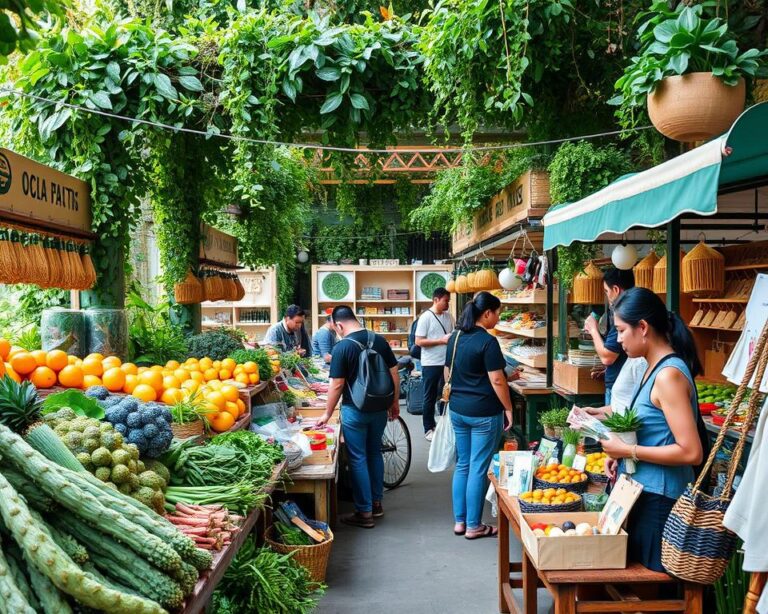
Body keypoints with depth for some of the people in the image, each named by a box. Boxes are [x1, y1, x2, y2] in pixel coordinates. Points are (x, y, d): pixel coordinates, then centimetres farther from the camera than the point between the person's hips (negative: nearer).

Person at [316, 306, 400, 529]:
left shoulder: (342, 347, -15)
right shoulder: (379, 340, 0)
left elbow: (337, 385, -13)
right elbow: (394, 374, 4)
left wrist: (327, 413, -1)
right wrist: (395, 402, 15)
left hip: (355, 410, -5)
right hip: (380, 408, 6)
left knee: (358, 459, 4)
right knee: (375, 453, 19)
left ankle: (364, 513, 10)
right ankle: (376, 503, 30)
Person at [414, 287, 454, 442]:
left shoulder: (449, 317, 7)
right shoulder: (425, 317, -11)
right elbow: (419, 342, -15)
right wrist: (441, 341, -19)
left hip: (447, 362, 5)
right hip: (431, 364, -5)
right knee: (430, 397, 6)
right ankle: (429, 429, 16)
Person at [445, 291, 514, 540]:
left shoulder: (455, 337, 7)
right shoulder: (488, 341, -16)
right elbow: (497, 381, -17)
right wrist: (508, 408, -7)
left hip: (457, 410, 7)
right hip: (484, 413, -7)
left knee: (462, 465, 15)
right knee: (479, 469, 2)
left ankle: (459, 521, 22)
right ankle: (474, 526, 12)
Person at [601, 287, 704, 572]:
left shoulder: (669, 375, -20)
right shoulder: (655, 368, 8)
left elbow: (691, 452, -24)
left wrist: (629, 451, -18)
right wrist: (621, 454, 4)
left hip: (659, 498, -9)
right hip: (644, 490, 9)